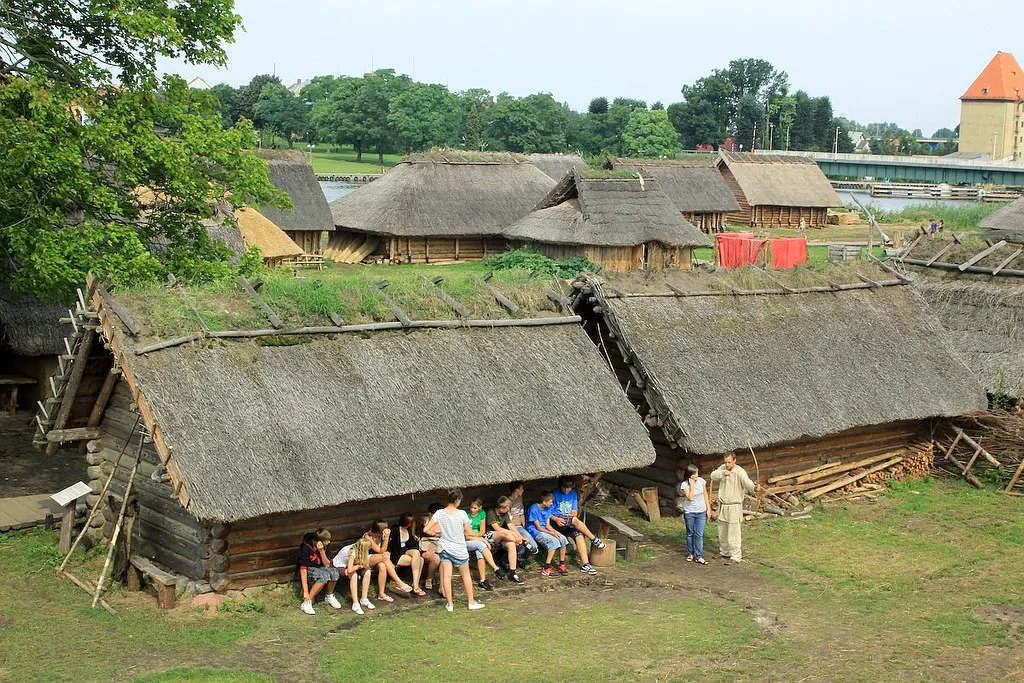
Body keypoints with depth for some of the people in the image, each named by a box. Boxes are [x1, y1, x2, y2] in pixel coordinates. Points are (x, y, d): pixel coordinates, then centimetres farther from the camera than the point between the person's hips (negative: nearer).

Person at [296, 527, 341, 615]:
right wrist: (305, 592, -31)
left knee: (334, 572, -25)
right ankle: (306, 602, -25)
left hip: (319, 568, 5)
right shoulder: (306, 548, -27)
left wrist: (322, 551, -26)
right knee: (324, 576, -34)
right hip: (308, 570, -5)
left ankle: (329, 597, 1)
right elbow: (303, 570, -28)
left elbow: (327, 565, -9)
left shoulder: (325, 546, -9)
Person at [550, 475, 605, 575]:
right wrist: (556, 519, -21)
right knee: (574, 520, -33)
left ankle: (585, 564, -33)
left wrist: (574, 514, -7)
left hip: (569, 525, 5)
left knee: (579, 534, -26)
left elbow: (575, 513, 14)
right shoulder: (554, 494, -3)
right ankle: (594, 539, -17)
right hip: (557, 522, -5)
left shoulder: (573, 494, 13)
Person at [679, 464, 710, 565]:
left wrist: (708, 509, 8)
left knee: (699, 535, -2)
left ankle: (699, 557, -2)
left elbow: (705, 495, 7)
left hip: (701, 512, 1)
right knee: (690, 533, 12)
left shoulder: (701, 481, -3)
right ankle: (690, 554, 26)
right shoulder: (684, 485, -11)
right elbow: (690, 497, -22)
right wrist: (692, 485, -23)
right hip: (689, 512, -1)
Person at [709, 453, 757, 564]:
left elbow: (746, 481, -34)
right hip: (722, 505, 7)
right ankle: (724, 552, 33)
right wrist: (723, 473, -26)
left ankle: (736, 556, 0)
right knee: (722, 532, 18)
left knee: (733, 532, -7)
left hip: (734, 506, -7)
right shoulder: (722, 468, 3)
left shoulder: (740, 472, -17)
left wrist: (754, 487, -55)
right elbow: (713, 476, -8)